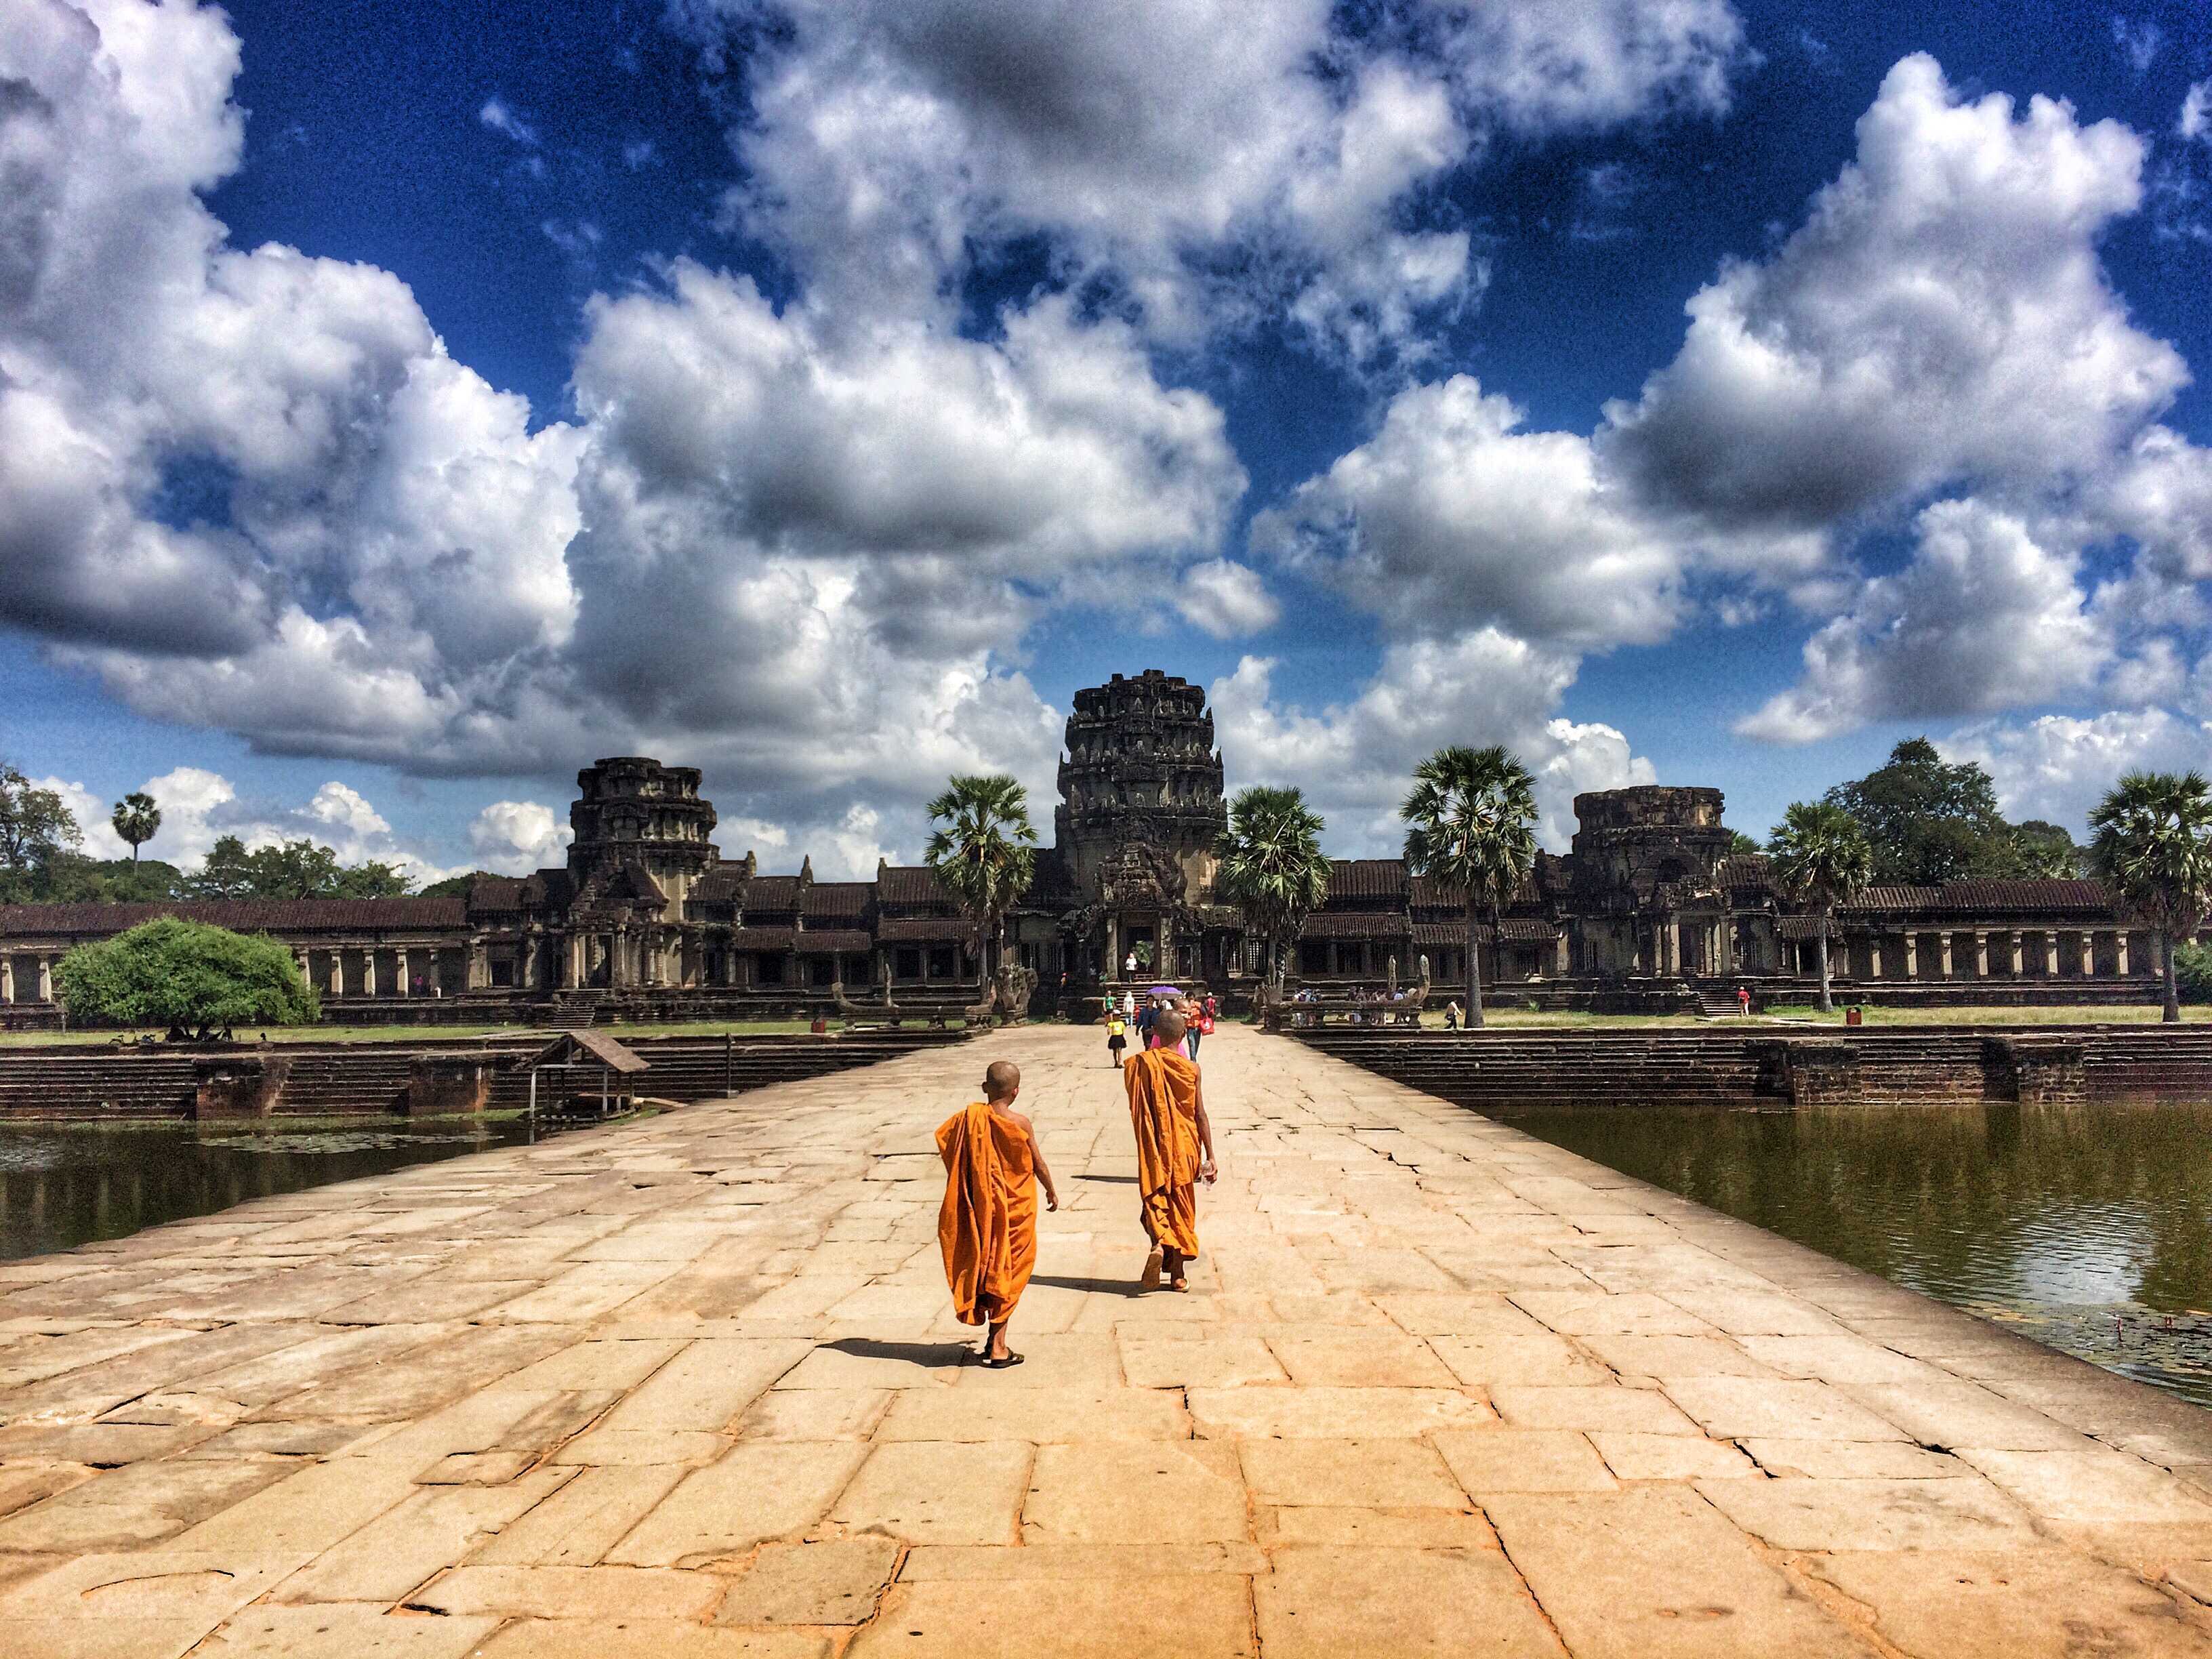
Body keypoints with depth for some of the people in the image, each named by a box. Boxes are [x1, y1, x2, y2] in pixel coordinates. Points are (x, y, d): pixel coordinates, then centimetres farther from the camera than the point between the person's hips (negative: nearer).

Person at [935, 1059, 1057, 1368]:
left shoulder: (969, 1117, -6)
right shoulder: (1020, 1124, -14)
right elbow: (1038, 1165, -4)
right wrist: (1052, 1191, 15)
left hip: (978, 1210, 3)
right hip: (1014, 1210, -3)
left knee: (983, 1268, 16)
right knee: (1006, 1274, 6)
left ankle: (993, 1338, 23)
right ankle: (998, 1347, 6)